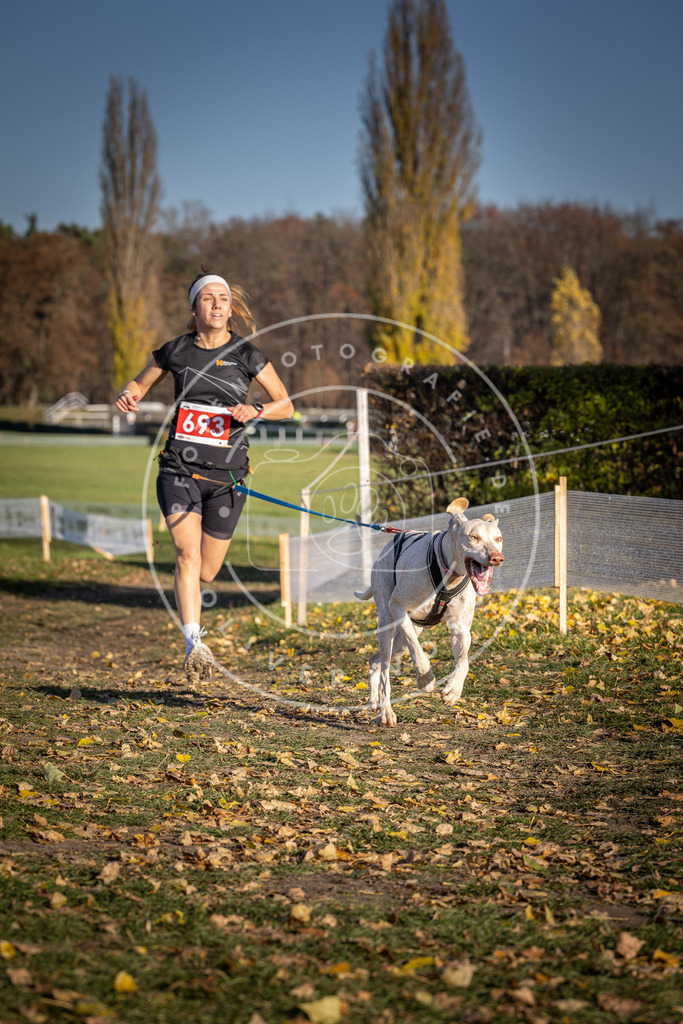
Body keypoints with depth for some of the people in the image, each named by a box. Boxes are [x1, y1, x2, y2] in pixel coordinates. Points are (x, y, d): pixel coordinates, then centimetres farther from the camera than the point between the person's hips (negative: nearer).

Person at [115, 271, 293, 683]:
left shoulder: (247, 355, 0)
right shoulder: (175, 351, 3)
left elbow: (286, 405, 6)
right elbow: (140, 383, 19)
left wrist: (254, 411, -14)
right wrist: (129, 395, -5)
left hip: (227, 475, 1)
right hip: (179, 468, -1)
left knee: (206, 571, 8)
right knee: (187, 553, -22)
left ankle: (187, 604, 44)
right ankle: (194, 643, -28)